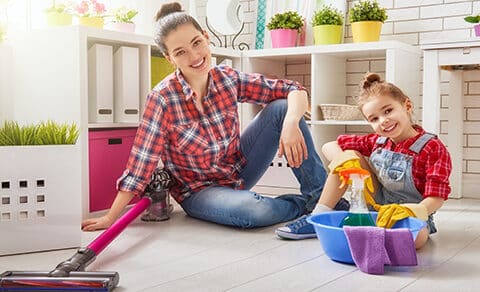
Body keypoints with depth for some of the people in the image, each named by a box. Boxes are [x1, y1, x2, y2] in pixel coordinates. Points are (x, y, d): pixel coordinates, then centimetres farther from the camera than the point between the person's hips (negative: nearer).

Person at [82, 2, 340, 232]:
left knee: (281, 107, -14)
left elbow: (295, 91, -9)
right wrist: (110, 218, -19)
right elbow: (140, 167, -19)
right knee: (253, 210, -37)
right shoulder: (162, 99, -21)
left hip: (239, 171, 5)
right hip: (199, 191, -4)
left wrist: (291, 123, -30)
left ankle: (321, 194, -7)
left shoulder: (228, 79, -10)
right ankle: (305, 204, -5)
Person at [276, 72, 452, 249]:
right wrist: (346, 162, -23)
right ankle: (319, 218, -9)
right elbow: (329, 147, -1)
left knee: (415, 238, -41)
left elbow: (435, 199, -23)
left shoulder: (433, 148, -16)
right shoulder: (377, 141, -1)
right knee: (349, 154, -11)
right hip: (376, 206, 5)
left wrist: (410, 211, -44)